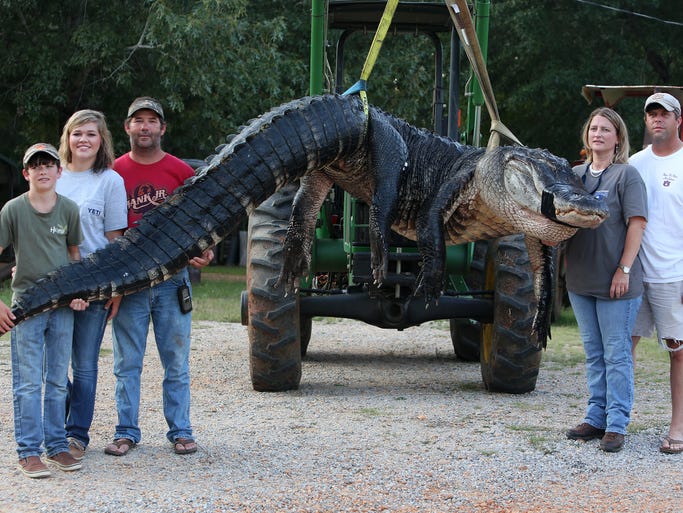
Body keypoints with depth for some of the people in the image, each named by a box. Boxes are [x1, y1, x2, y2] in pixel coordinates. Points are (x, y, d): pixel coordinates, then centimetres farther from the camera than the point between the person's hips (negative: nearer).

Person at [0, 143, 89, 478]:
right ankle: (29, 452, 2)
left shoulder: (69, 209, 3)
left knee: (58, 381, 9)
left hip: (63, 306, 3)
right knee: (27, 383, -2)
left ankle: (57, 446, 18)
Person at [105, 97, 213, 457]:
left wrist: (203, 251, -10)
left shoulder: (181, 172, 4)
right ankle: (126, 432, 11)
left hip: (172, 278, 0)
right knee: (127, 362, 4)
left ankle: (180, 431, 12)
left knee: (176, 361, 4)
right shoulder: (115, 172, 5)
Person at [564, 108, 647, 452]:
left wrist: (624, 269, -16)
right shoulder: (575, 174, 12)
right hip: (581, 279, 6)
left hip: (615, 282, -6)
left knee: (616, 354, -3)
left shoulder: (627, 174, -5)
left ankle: (616, 425, 0)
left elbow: (636, 224, -11)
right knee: (593, 354, 13)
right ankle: (596, 418, 20)